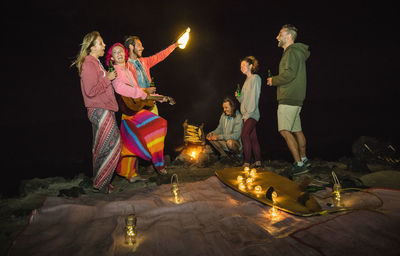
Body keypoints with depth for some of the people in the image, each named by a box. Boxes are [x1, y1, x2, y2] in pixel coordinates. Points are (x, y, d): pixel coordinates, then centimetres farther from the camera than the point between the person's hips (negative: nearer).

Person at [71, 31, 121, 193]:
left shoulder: (95, 63, 19)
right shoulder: (88, 64, -13)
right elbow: (91, 91, -21)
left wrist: (109, 77, 13)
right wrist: (107, 78, -13)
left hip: (103, 110, 10)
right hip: (100, 111, -10)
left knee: (100, 149, 14)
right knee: (112, 146, -8)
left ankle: (99, 182, 24)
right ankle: (100, 184, 3)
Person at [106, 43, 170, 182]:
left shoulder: (128, 71, 20)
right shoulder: (115, 71, -7)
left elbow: (137, 89, 25)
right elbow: (120, 88, -27)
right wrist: (141, 93, -21)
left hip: (135, 108, 8)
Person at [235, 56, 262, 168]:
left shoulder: (255, 78, -4)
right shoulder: (247, 80, 20)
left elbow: (254, 98, -13)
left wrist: (248, 113, -17)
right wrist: (238, 96, 4)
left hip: (252, 114, -8)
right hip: (246, 114, 8)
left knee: (244, 135, -19)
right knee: (253, 137, 7)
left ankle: (247, 162, -18)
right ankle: (258, 161, 10)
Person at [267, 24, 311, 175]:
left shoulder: (292, 51, -10)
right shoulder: (297, 52, 23)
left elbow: (289, 74, -22)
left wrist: (273, 80, -8)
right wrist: (275, 81, 13)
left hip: (289, 98, -11)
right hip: (294, 99, 11)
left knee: (285, 131, -13)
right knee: (297, 130, 14)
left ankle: (299, 163, -11)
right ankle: (304, 159, 22)